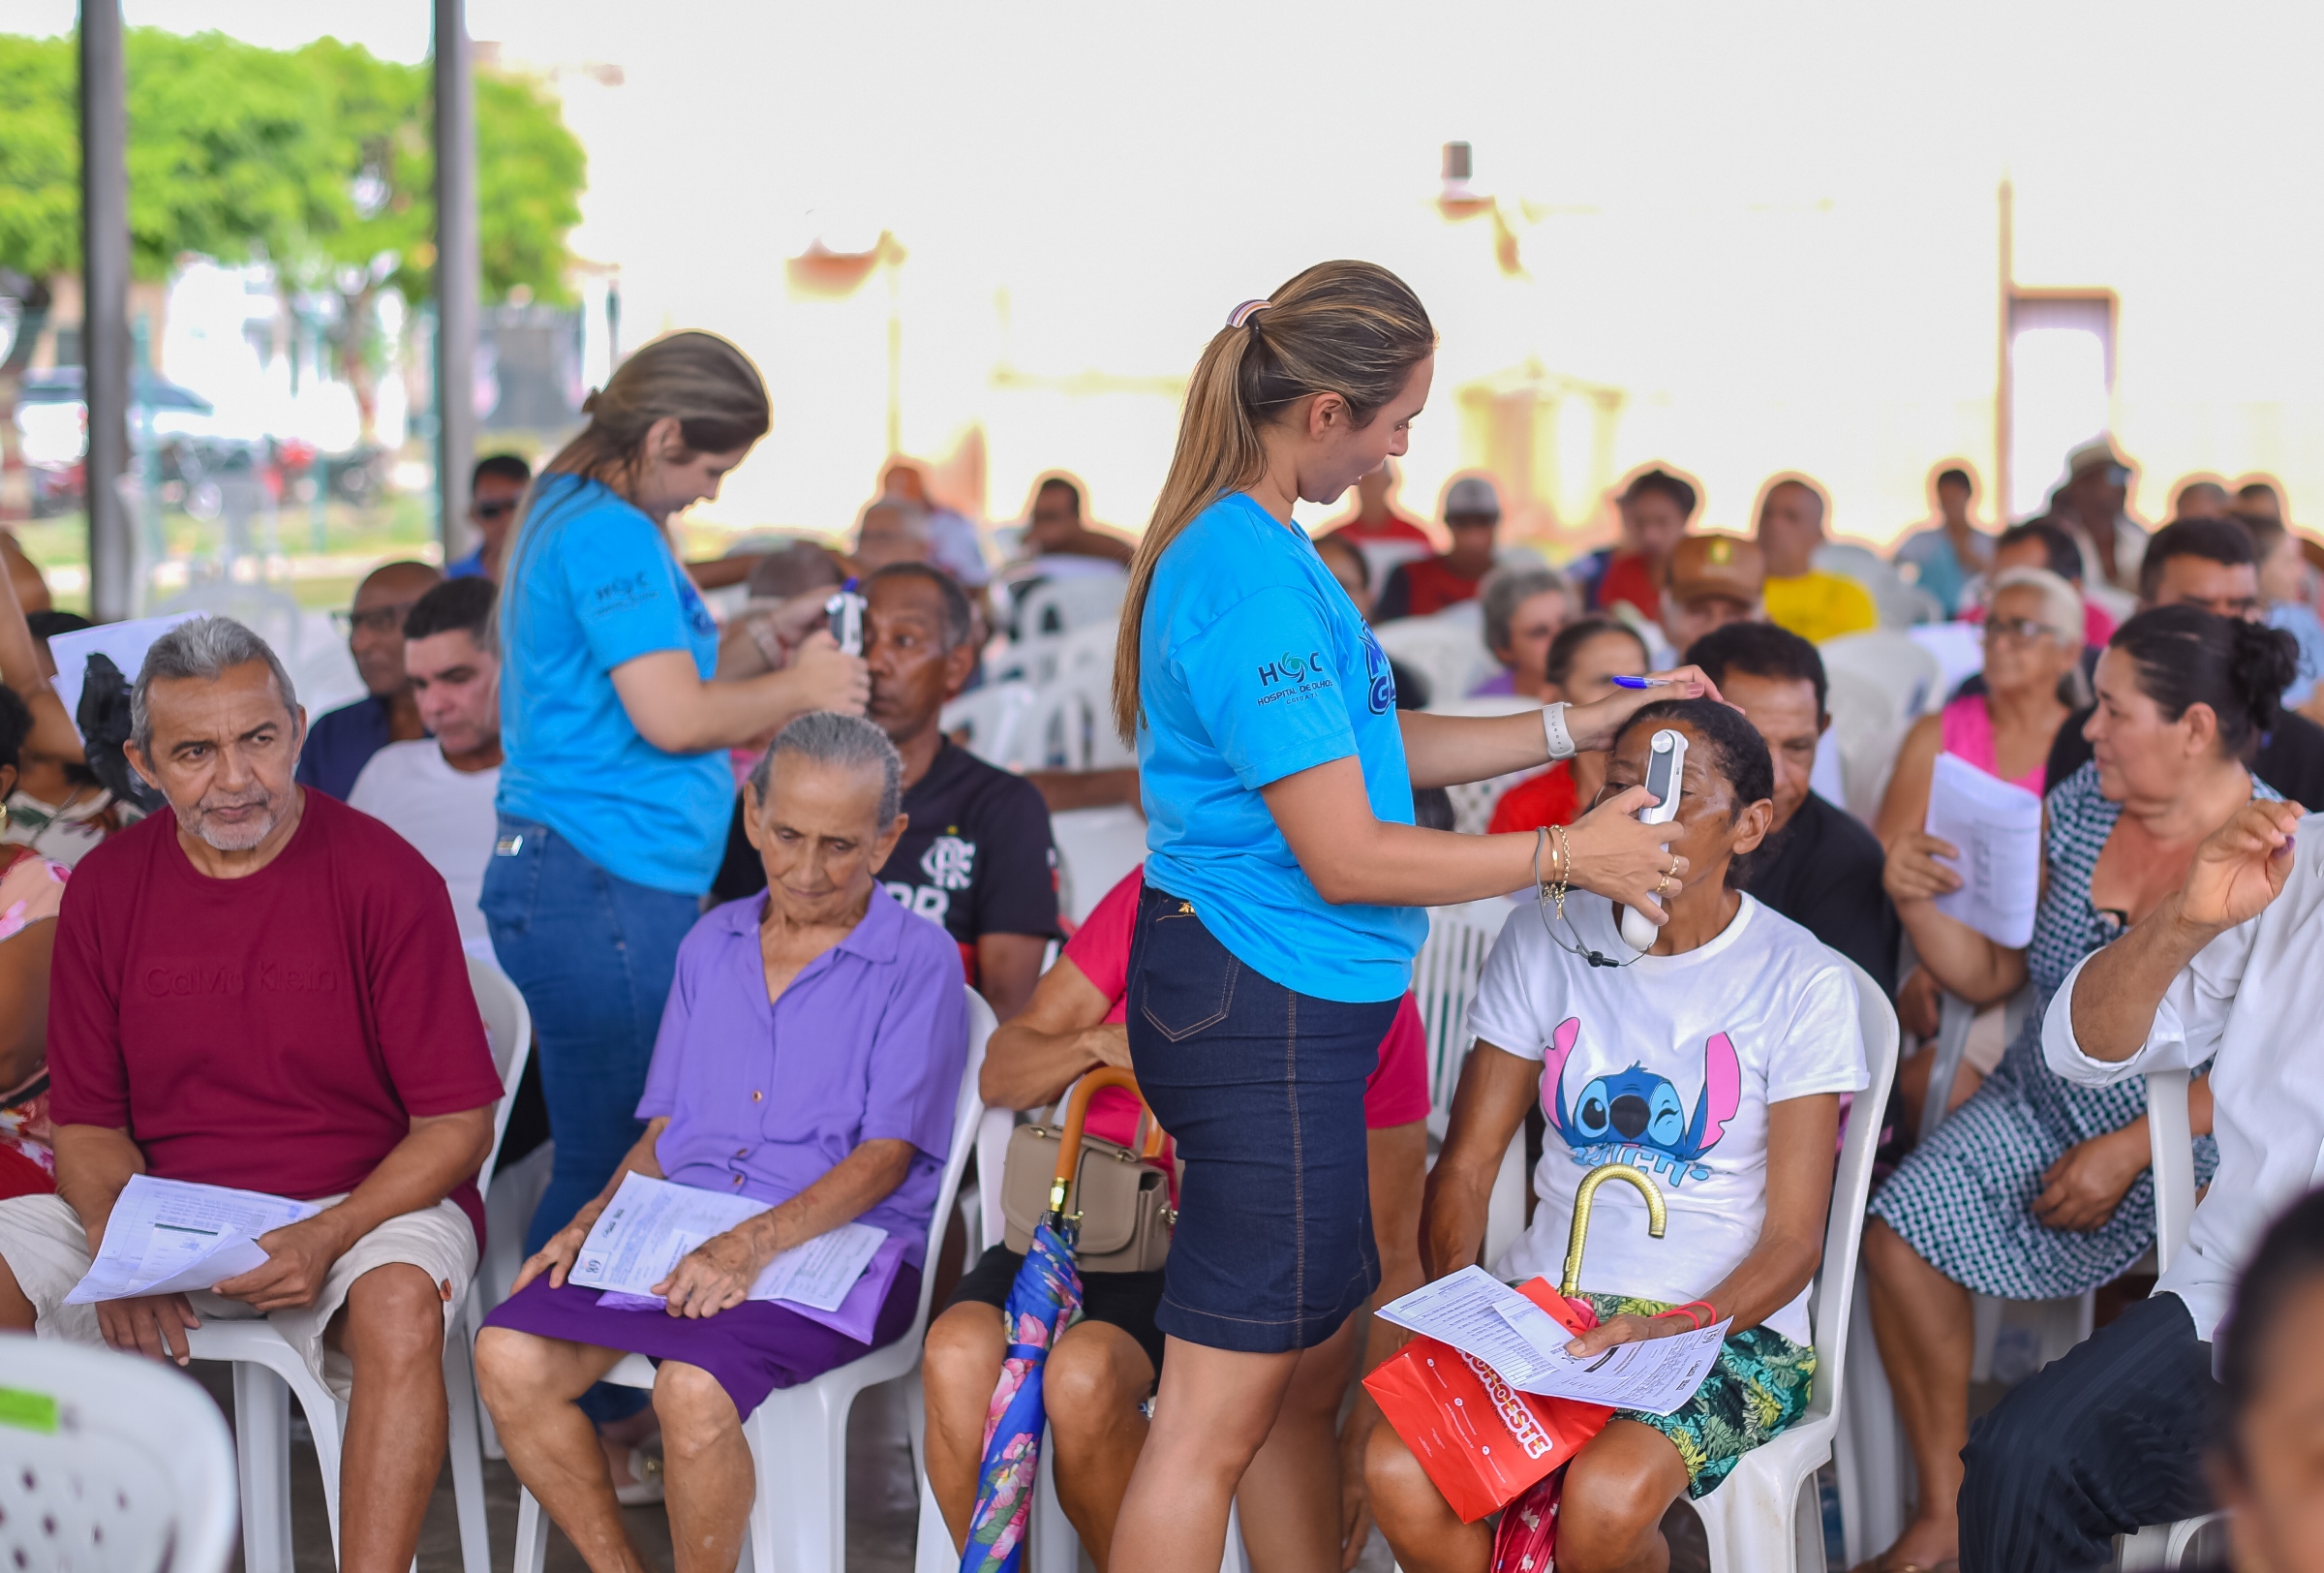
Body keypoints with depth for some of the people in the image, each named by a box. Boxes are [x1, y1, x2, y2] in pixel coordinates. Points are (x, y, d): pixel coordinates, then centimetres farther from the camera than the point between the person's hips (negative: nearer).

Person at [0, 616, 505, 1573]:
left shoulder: (382, 877, -9)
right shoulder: (106, 889, 4)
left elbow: (457, 1122, -8)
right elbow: (87, 1119, 8)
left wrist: (327, 1239, -24)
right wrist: (118, 1241, -14)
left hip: (365, 1201, -4)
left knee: (401, 1303, -37)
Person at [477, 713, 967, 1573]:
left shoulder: (917, 961, 0)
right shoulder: (711, 945, 19)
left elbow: (886, 1155, -8)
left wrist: (755, 1243, -22)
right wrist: (591, 1223, 3)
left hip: (835, 1246, -5)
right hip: (675, 1236, 6)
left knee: (693, 1389, -34)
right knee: (508, 1356, -20)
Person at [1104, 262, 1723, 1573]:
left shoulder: (1248, 545, 11)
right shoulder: (1258, 580, -21)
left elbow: (1370, 749, 20)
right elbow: (1345, 857, -21)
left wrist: (1578, 727, 17)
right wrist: (1565, 854, -10)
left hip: (1283, 1006, 11)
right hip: (1266, 1008, -11)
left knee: (1319, 1343, 19)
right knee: (1221, 1409, -4)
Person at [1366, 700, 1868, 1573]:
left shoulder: (1802, 983, -4)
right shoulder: (1548, 937, 6)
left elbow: (1792, 1241, -5)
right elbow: (1467, 1163, 6)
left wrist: (1670, 1331, -23)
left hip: (1728, 1322, -3)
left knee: (1606, 1495, -35)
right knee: (1398, 1471, -28)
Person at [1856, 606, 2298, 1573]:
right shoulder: (2079, 807, 2)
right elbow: (1990, 974, 9)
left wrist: (2127, 1153, -20)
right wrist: (1917, 898, -10)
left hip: (2190, 1148, -5)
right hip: (2039, 1110, 5)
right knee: (1901, 1232, -18)